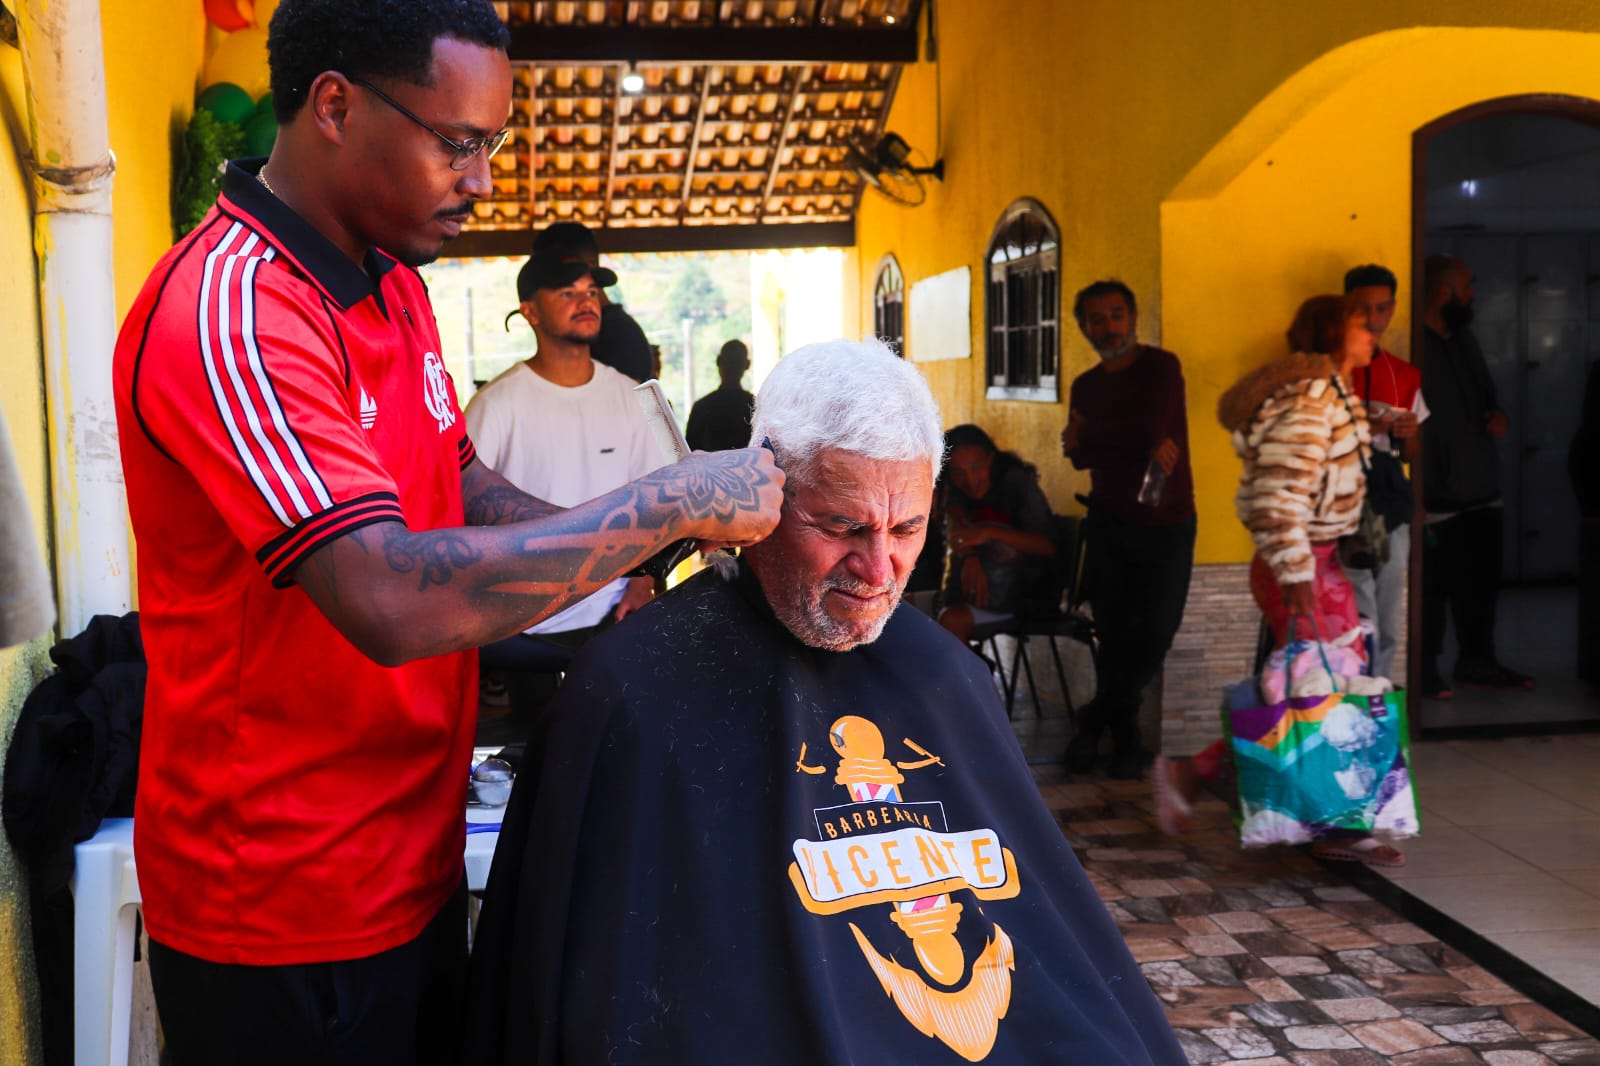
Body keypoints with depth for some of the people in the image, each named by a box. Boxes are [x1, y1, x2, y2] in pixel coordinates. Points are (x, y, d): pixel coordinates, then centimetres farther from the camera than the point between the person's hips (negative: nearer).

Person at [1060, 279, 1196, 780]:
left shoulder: (1162, 367, -7)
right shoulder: (1086, 385, 8)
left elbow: (1150, 434, -22)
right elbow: (1082, 456, -2)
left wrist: (1085, 435, -7)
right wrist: (1138, 446, -19)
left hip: (1166, 523, -3)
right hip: (1110, 520, 4)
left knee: (1154, 634, -4)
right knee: (1113, 633, 1)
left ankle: (1094, 721, 15)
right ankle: (1124, 737, 16)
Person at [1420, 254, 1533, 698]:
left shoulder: (1464, 338, 13)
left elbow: (1486, 391, 27)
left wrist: (1497, 414, 3)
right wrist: (1417, 495, -21)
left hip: (1481, 493, 9)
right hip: (1437, 498, -9)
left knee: (1481, 584, 17)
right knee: (1433, 589, 2)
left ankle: (1478, 659, 31)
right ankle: (1425, 669, 16)